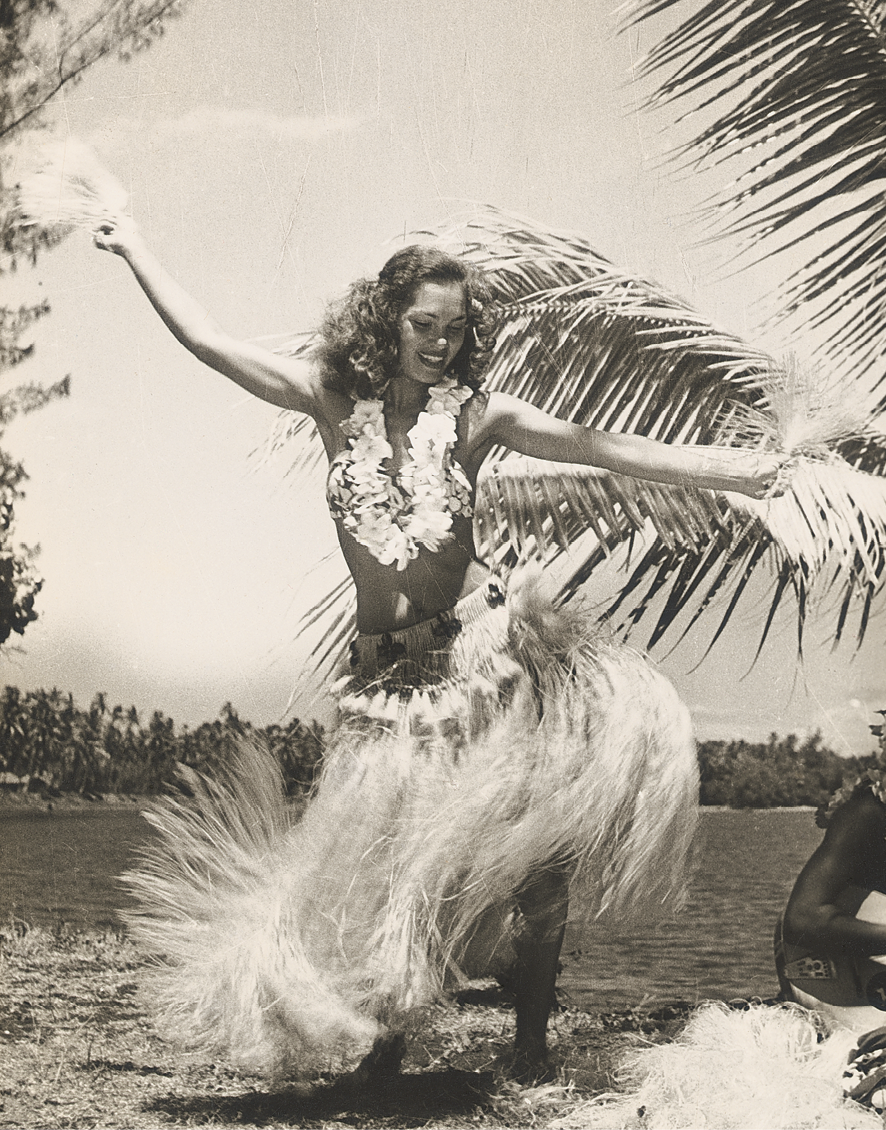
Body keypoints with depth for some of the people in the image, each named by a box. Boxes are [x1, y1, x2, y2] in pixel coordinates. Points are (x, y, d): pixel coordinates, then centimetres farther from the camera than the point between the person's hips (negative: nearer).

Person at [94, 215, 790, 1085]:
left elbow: (609, 449, -1)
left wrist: (730, 470, -7)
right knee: (385, 858, 4)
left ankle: (531, 1039, 6)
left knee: (530, 849, -10)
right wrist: (133, 249, 11)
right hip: (390, 671, 1)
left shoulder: (477, 414, 1)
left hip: (487, 649, -1)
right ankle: (384, 1030, 26)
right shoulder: (333, 398, 3)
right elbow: (204, 339, 6)